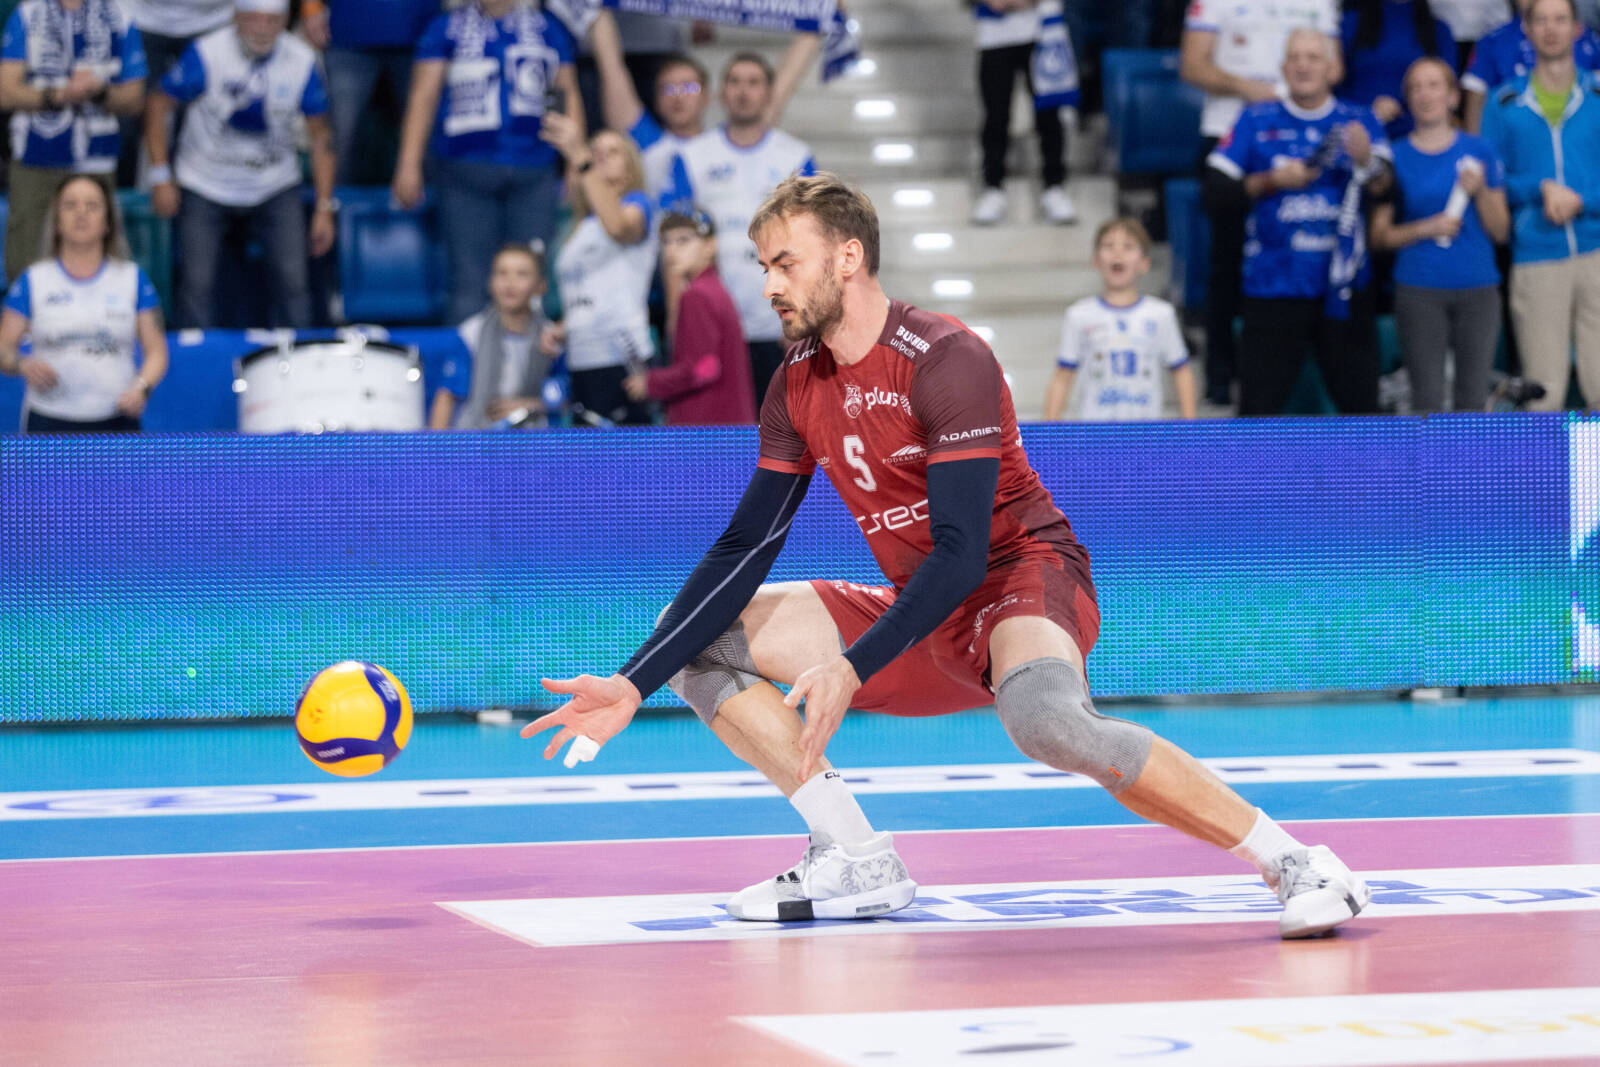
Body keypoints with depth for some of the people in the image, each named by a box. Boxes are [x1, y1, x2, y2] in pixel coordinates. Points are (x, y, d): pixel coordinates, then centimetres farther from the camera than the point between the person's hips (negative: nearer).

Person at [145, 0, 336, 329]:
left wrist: (324, 208, -2)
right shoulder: (206, 54, -19)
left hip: (275, 189, 2)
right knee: (197, 284, -8)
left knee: (292, 280, -10)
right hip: (205, 187, -1)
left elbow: (320, 135, -1)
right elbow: (159, 105, -8)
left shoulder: (301, 61, -11)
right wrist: (160, 177, -11)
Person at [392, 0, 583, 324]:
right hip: (465, 172, -2)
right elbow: (423, 96, 3)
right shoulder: (447, 28, 8)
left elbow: (568, 96, 16)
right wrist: (409, 166, -6)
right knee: (470, 283, -6)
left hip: (533, 175, 2)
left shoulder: (547, 28, 14)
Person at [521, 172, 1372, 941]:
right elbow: (745, 548, 5)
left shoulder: (944, 361, -19)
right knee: (698, 641, 2)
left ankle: (1297, 865, -32)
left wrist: (851, 671, -36)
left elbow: (961, 554, -26)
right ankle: (856, 860, -4)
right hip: (919, 619, 8)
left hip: (1024, 580, -8)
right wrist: (634, 684, -3)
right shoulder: (799, 386, 4)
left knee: (1045, 714, -42)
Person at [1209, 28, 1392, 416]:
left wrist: (1365, 161, -28)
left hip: (1343, 289, 1)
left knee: (1360, 398, 2)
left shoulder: (1360, 122, 8)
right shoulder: (1256, 122, 7)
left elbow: (1385, 190, -8)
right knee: (1259, 400, -1)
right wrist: (1273, 182, -8)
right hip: (1273, 289, -1)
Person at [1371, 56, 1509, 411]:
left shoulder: (1478, 152, 6)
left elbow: (1500, 231, 6)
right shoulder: (1396, 157, 4)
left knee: (1473, 395, 3)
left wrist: (1480, 191, -11)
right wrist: (1425, 229, -12)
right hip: (1419, 290, -1)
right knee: (1428, 398, -5)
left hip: (1478, 288, 1)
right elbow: (1379, 235, 3)